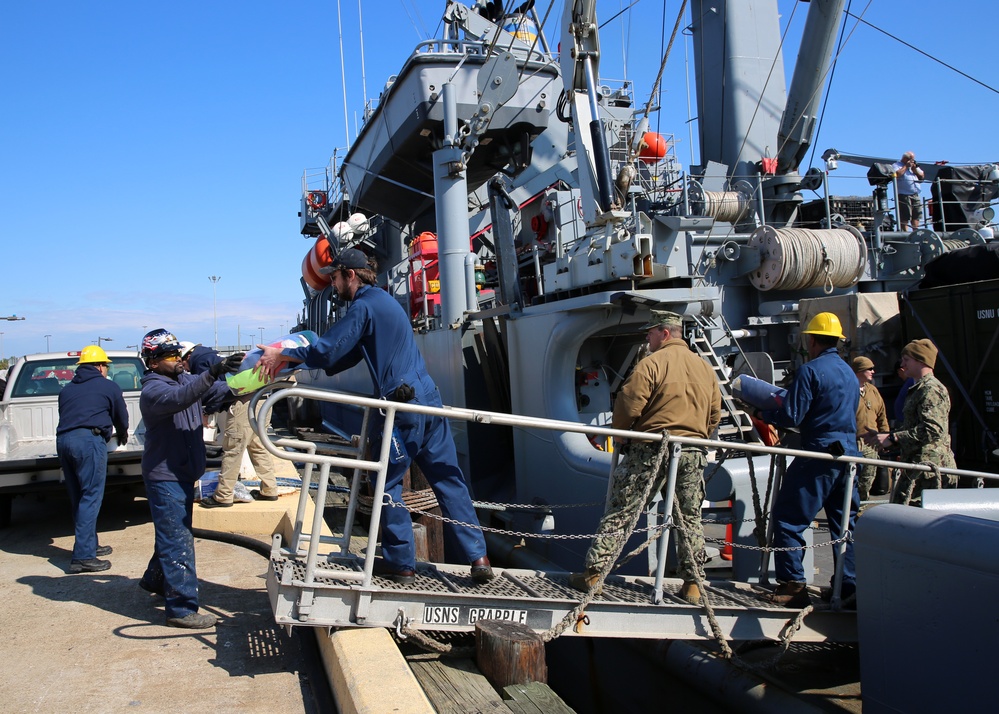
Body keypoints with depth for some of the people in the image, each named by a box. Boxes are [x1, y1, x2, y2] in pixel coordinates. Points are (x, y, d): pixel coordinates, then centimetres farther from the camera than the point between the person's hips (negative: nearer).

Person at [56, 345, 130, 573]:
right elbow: (121, 417, 21)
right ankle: (83, 556, -11)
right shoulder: (109, 387, 12)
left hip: (63, 440, 6)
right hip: (89, 440, -6)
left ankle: (90, 545, 24)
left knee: (79, 499, 15)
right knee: (90, 498, -7)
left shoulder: (67, 389, 26)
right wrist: (122, 435, 43)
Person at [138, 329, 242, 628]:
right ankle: (182, 609, -4)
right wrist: (213, 373, -53)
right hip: (165, 477, -9)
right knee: (178, 541, -8)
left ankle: (154, 579, 45)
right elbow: (178, 398, -40)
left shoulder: (185, 378, 7)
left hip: (184, 473, 9)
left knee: (174, 533, 24)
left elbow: (217, 390, 1)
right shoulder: (153, 390, -19)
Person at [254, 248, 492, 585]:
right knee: (449, 480, 7)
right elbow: (346, 355, 24)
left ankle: (400, 562, 11)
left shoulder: (363, 307, -7)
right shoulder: (384, 300, 23)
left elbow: (327, 350, -13)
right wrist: (295, 364, 20)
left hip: (401, 406, -9)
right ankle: (477, 557, 7)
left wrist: (282, 355, 0)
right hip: (429, 398, 9)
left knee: (387, 484, 5)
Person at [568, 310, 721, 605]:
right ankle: (693, 585, 16)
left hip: (650, 449, -5)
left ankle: (593, 573, 4)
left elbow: (627, 406, -14)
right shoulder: (706, 368, 12)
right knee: (690, 519, 14)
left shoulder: (651, 364, -8)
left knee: (619, 513, 1)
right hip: (692, 455, 5)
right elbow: (715, 414, 13)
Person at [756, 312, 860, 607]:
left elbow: (791, 417, -15)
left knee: (788, 519, -2)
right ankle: (849, 585, 15)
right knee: (845, 522, 13)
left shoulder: (810, 370, -11)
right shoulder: (849, 372, 15)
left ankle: (793, 585, -2)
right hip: (848, 453, 8)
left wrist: (763, 413, 3)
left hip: (819, 454, -8)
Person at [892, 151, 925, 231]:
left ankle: (916, 231, 10)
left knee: (916, 215, 6)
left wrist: (915, 170, 3)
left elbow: (922, 176, 20)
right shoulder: (896, 165, 1)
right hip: (904, 195, -7)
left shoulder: (914, 166, 24)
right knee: (904, 216, -10)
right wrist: (906, 166, -9)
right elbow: (896, 174, -20)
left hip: (915, 195, 7)